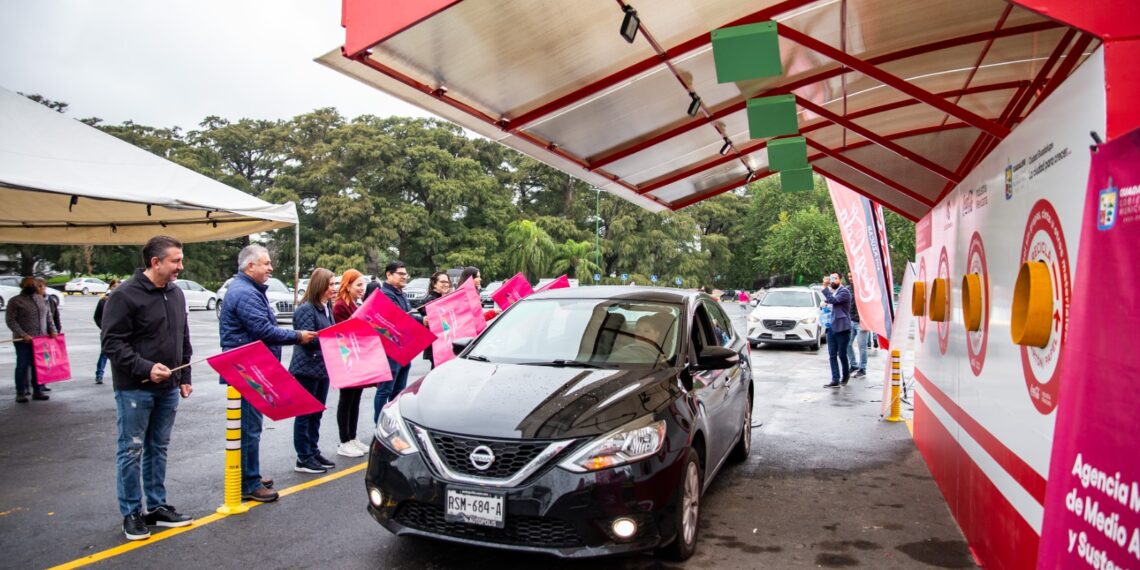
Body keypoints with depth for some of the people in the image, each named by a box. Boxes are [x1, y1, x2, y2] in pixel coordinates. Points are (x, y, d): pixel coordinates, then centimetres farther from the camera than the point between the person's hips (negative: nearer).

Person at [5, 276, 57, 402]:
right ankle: (21, 393, 8)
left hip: (41, 339, 4)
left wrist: (52, 331, 4)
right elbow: (10, 320, -7)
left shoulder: (41, 299, 15)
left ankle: (38, 391, 14)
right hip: (23, 340, -4)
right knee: (23, 366, 1)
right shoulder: (15, 301, -1)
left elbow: (48, 317, 18)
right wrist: (23, 335, -17)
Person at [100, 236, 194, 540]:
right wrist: (146, 368, -23)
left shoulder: (176, 294, 9)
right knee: (132, 450, 3)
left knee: (158, 448, 14)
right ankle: (132, 513, 14)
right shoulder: (125, 295, -13)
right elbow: (112, 343, -15)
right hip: (135, 389, -6)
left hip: (168, 388, 7)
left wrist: (185, 377, 14)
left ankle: (157, 506, 24)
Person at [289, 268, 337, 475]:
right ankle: (303, 459, 7)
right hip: (306, 370, -8)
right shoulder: (306, 309, -14)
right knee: (304, 415, 0)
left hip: (322, 368, 8)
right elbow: (308, 339, -20)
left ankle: (313, 452, 25)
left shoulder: (325, 308, 13)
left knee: (316, 414, 15)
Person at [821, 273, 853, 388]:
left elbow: (833, 300, -24)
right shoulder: (830, 292, 16)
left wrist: (825, 287, -21)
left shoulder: (844, 292, -9)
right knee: (832, 355, 1)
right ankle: (835, 380, 1)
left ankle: (846, 376, 23)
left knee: (842, 354, 3)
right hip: (831, 328, 7)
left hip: (842, 328, -7)